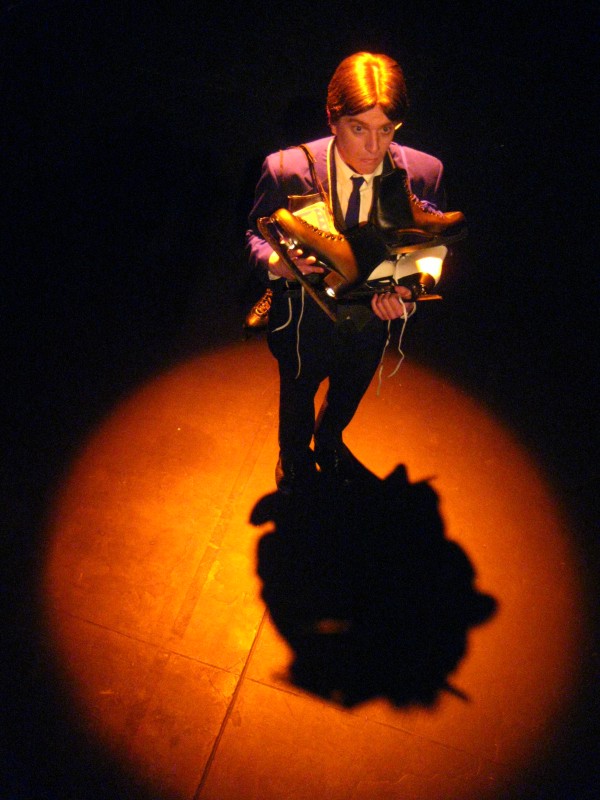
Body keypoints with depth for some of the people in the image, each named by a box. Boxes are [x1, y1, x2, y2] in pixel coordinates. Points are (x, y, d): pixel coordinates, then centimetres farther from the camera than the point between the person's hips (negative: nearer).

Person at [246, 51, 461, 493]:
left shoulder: (424, 172, -20)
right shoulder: (286, 169, -25)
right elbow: (257, 233, -10)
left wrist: (405, 294, -26)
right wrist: (276, 262, -33)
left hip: (373, 317, 3)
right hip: (307, 319, -2)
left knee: (350, 392, 30)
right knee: (298, 392, 26)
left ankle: (329, 441, 67)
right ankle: (294, 453, 62)